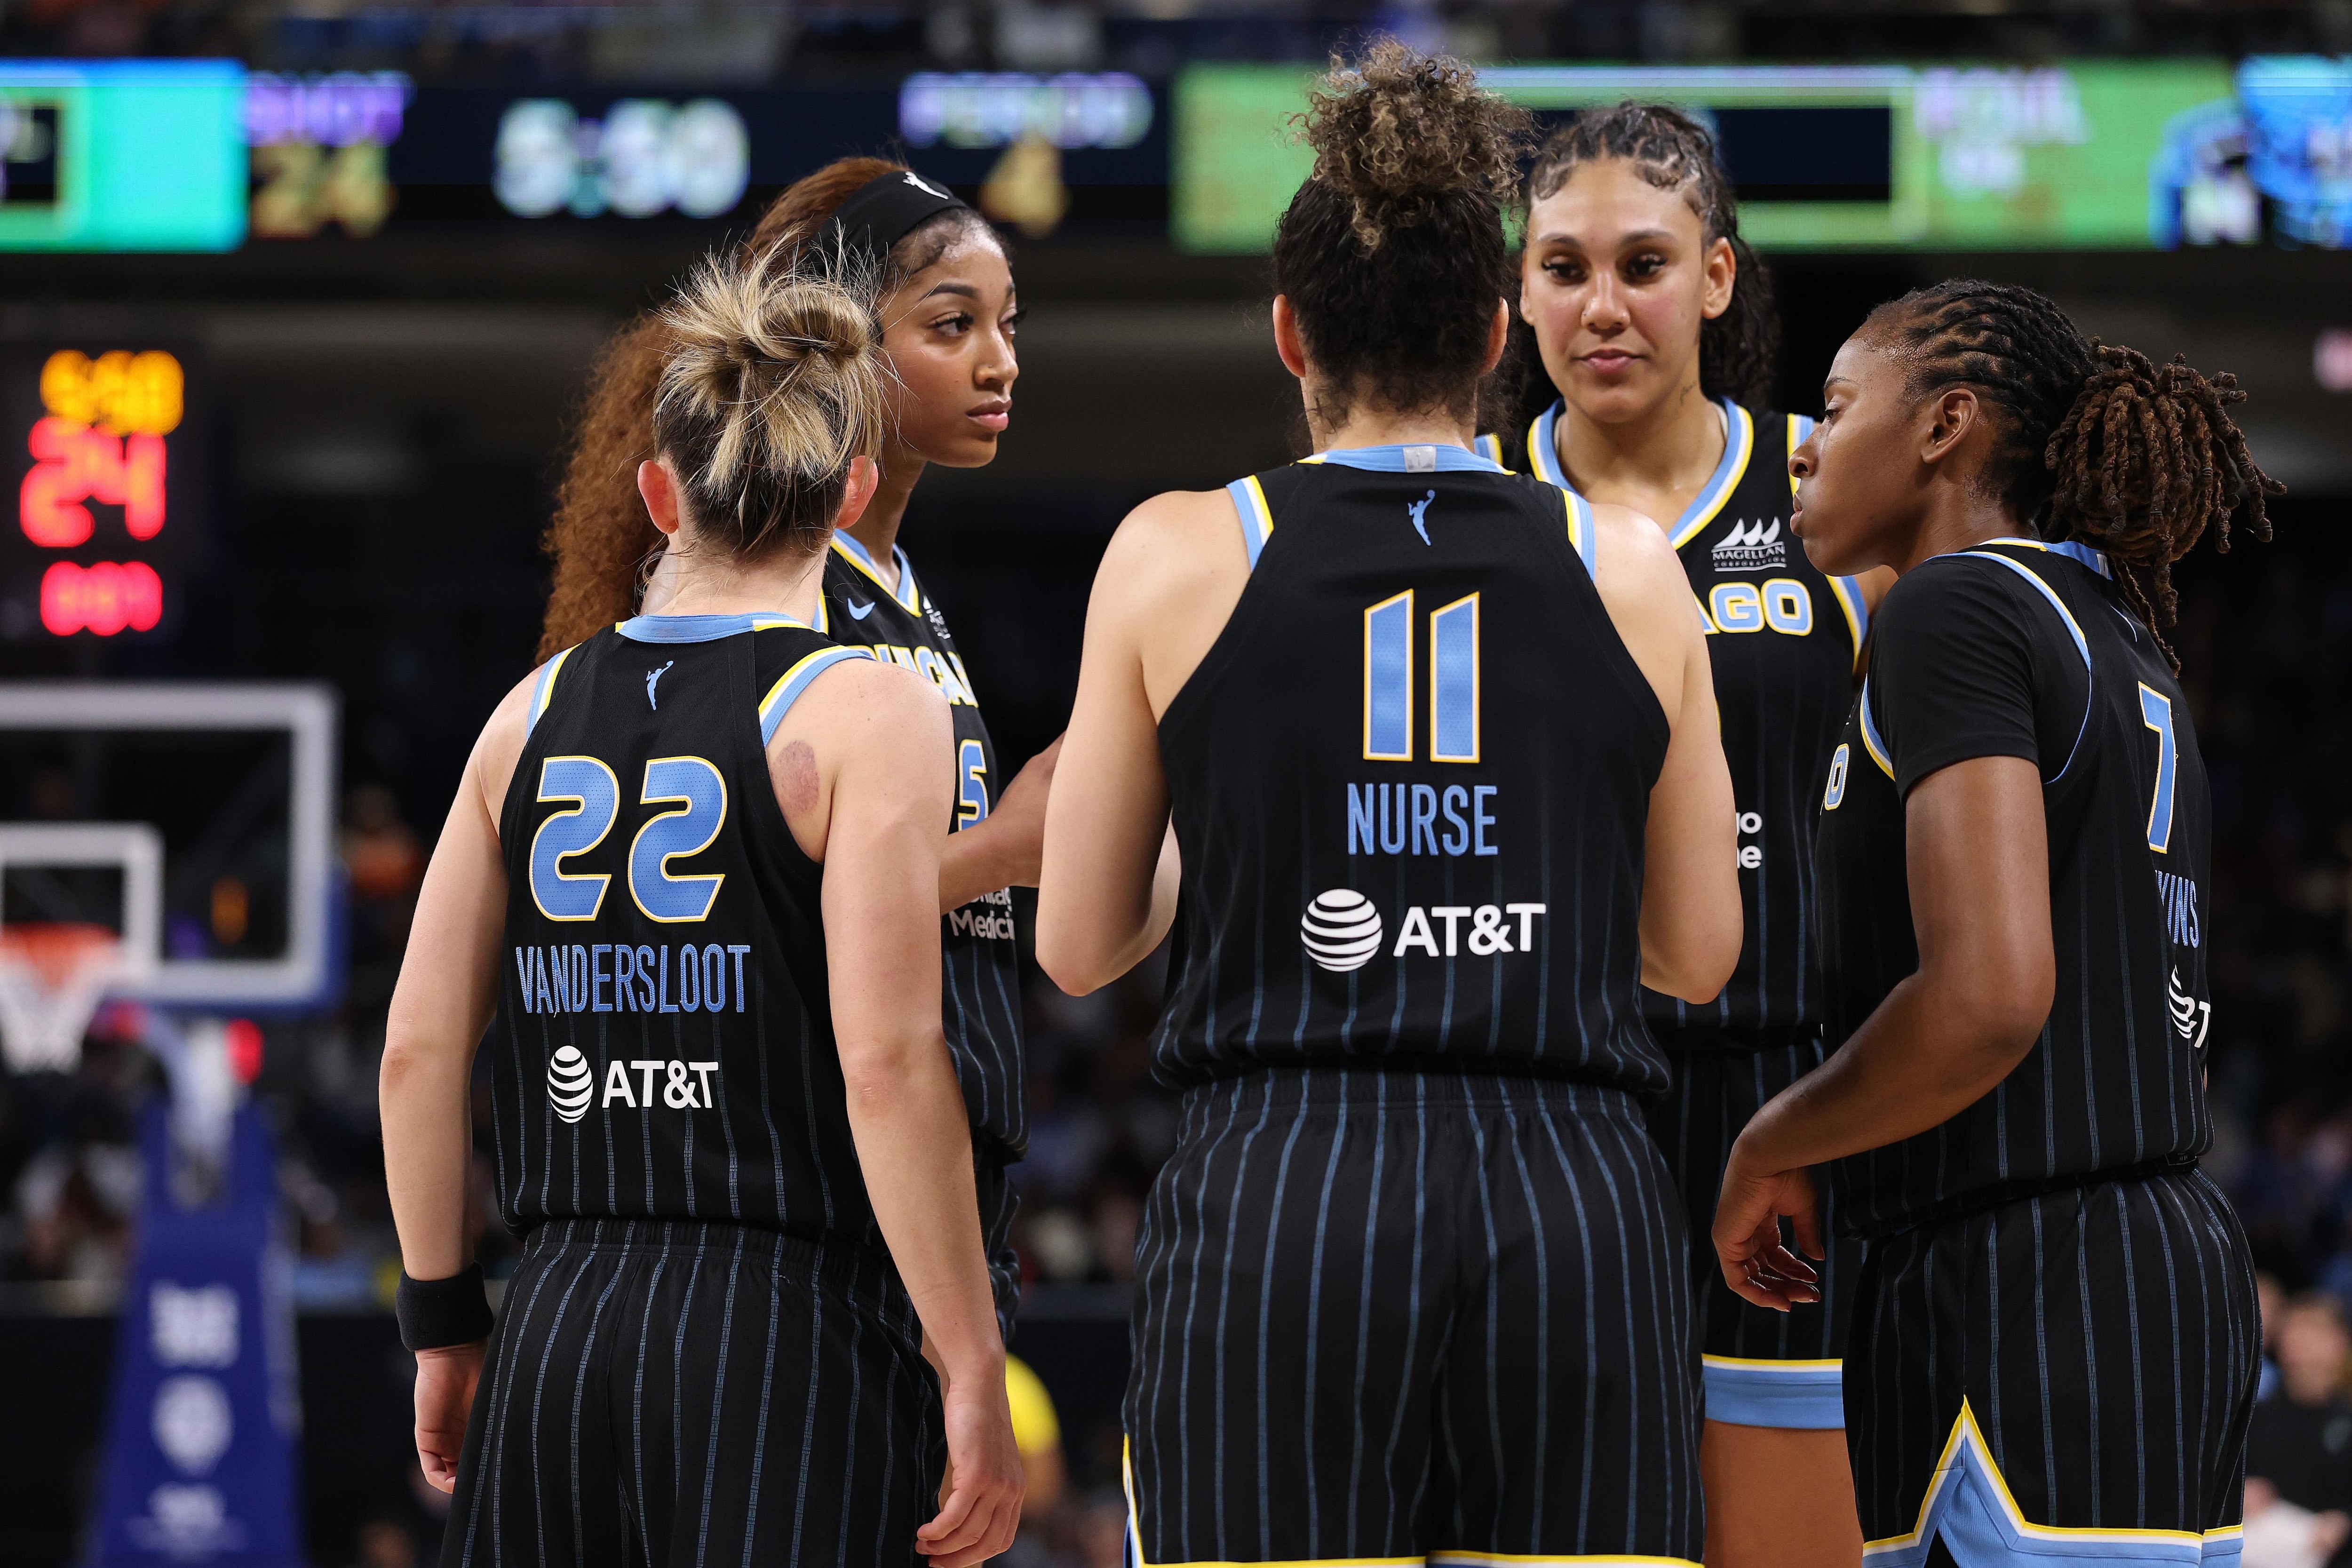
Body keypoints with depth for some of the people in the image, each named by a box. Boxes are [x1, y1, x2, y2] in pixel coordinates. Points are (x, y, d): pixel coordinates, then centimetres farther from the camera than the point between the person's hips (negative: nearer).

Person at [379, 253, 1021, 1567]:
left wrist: (444, 1323, 19)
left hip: (560, 1332, 5)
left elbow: (421, 1048, 9)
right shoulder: (869, 710, -5)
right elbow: (888, 1062, -13)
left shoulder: (537, 711, 10)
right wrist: (974, 1374, -10)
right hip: (792, 1341, -5)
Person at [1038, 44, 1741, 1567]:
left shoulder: (1178, 555, 3)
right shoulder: (1630, 571, 8)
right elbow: (1700, 954, 16)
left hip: (1279, 1211, -1)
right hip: (1581, 1211, 2)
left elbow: (1077, 948, 10)